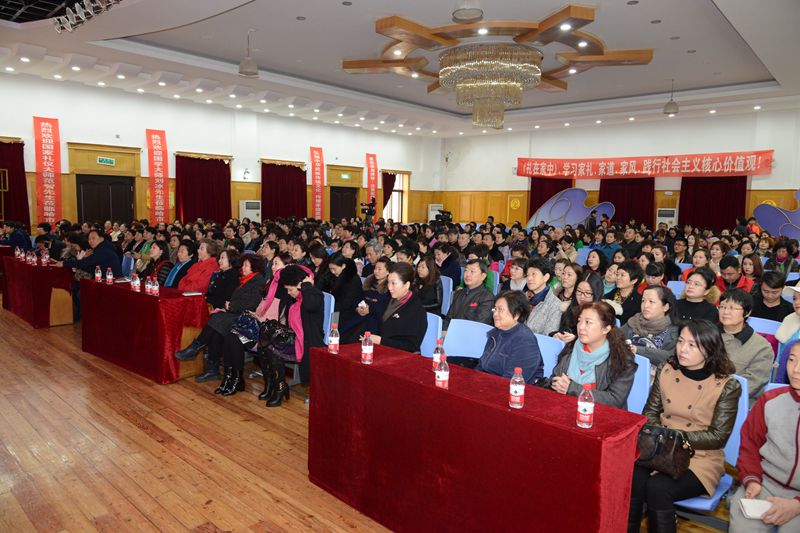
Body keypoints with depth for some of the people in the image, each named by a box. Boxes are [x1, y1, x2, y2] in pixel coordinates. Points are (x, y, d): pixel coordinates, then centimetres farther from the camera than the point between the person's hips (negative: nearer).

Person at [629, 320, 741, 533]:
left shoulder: (727, 385, -8)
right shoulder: (665, 370, 1)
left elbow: (718, 437, -8)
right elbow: (650, 412, 9)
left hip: (701, 457, -3)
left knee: (657, 487, -29)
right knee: (633, 479, -27)